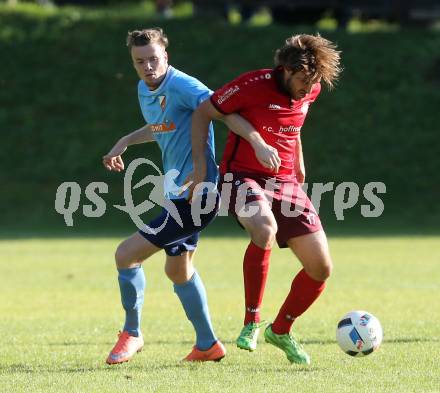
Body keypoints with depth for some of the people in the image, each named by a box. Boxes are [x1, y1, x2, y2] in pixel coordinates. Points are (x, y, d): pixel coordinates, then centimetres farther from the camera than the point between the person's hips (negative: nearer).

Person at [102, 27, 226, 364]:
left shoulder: (181, 86, -20)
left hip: (195, 194, -11)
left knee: (127, 255, -8)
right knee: (178, 269, 23)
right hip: (180, 192, 11)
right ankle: (208, 345, 35)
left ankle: (132, 334, 11)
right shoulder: (145, 90, 9)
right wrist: (125, 142, 23)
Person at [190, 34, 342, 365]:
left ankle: (281, 331, 24)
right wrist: (200, 165, -10)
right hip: (243, 177, -6)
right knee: (265, 227, -39)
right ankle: (252, 323, -24)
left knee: (321, 268, -2)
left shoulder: (310, 90, 2)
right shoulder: (253, 85, -16)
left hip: (286, 183, 6)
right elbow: (202, 114, -6)